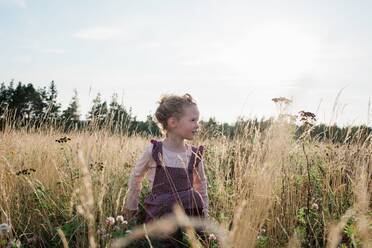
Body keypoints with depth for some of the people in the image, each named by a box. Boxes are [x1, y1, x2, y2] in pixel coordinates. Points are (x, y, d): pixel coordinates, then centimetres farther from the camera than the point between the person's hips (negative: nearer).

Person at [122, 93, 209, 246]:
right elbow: (136, 177, 6)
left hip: (189, 215, 3)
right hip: (159, 216, -2)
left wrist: (204, 214, 16)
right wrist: (131, 207, 14)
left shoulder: (195, 155, -3)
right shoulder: (153, 151, -11)